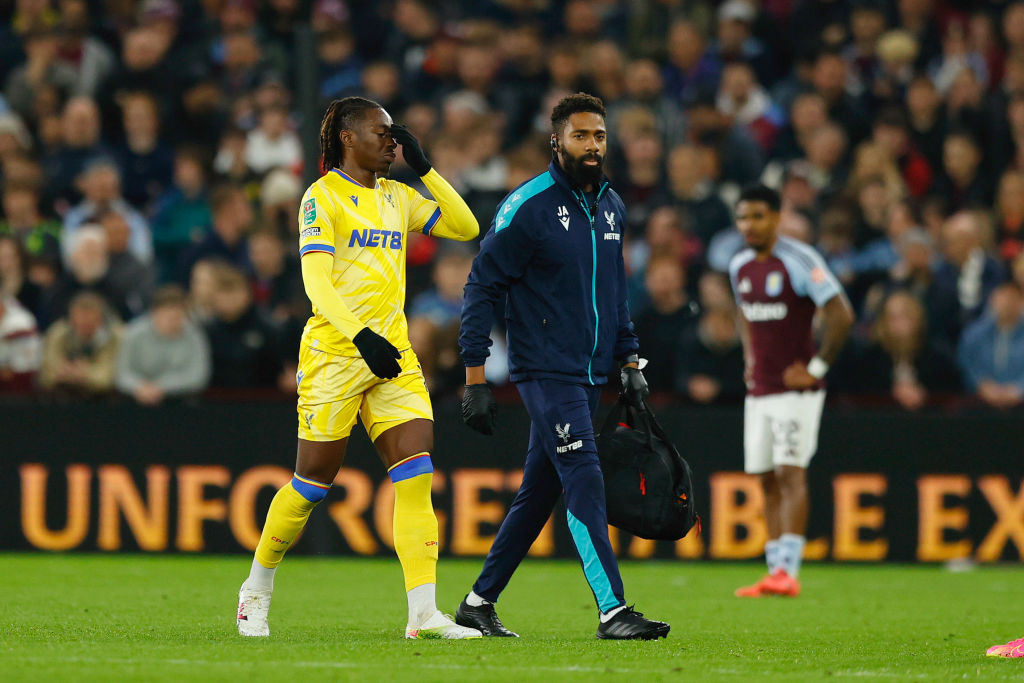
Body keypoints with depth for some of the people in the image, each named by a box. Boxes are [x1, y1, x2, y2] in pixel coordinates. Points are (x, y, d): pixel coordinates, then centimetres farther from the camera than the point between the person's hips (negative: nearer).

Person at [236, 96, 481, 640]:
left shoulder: (396, 197, 15)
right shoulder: (321, 197, -5)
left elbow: (465, 227, 15)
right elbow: (316, 282, -15)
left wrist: (423, 168, 7)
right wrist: (361, 336, -28)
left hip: (393, 354, 6)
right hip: (334, 351, -6)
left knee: (417, 470, -9)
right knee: (314, 478, 0)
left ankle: (423, 614, -15)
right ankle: (257, 590, 22)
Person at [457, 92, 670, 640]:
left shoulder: (611, 206, 12)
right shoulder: (529, 205, -10)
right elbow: (482, 287, -9)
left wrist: (629, 361, 18)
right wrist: (475, 378, -13)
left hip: (589, 377, 7)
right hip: (546, 372, -7)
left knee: (539, 492, 10)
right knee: (584, 482, -15)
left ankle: (479, 601, 21)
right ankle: (612, 611, -19)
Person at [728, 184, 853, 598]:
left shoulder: (799, 261, -13)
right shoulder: (740, 266, 10)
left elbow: (841, 316, -17)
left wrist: (816, 368, -15)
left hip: (797, 389, -7)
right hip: (759, 390, 7)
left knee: (790, 472, -14)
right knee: (768, 481, 6)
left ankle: (788, 571, -20)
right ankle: (775, 572, 9)